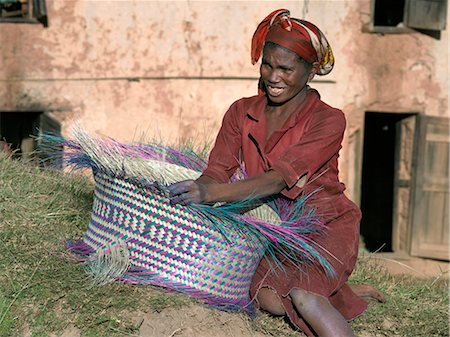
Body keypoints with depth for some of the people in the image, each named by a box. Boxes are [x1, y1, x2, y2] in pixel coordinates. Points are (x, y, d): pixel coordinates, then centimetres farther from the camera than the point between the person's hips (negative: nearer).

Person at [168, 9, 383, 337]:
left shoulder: (328, 120, -14)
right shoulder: (241, 112, 1)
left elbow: (280, 178, -28)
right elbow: (217, 171, -8)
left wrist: (212, 193, -42)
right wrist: (193, 190, -32)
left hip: (326, 226, -5)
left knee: (301, 296, -32)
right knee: (271, 301, -21)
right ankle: (341, 292, 6)